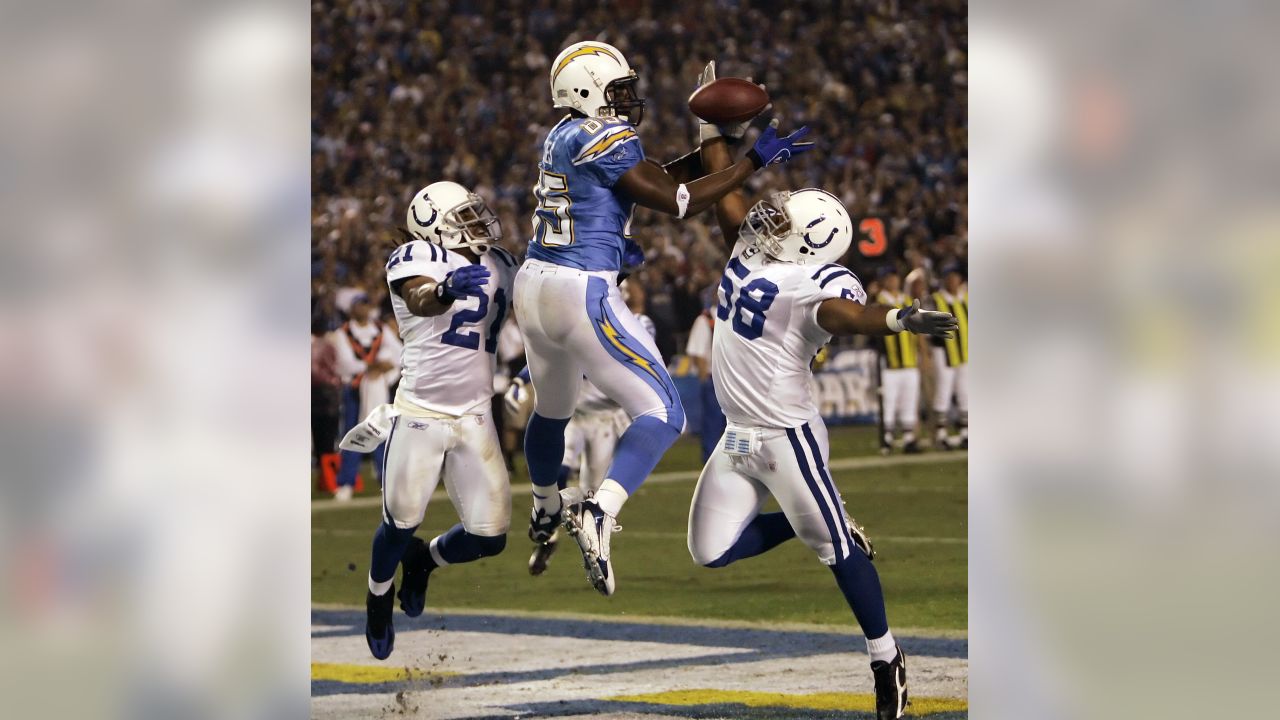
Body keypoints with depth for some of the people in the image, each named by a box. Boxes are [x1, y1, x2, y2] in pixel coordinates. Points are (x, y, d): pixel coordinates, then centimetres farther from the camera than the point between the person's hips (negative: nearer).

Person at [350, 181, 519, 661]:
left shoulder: (499, 266, 9)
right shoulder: (417, 258, -12)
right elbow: (419, 301, -33)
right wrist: (448, 289, -56)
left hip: (474, 420, 5)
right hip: (419, 416, -5)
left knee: (489, 539, -1)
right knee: (401, 524, 0)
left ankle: (424, 560, 32)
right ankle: (378, 597, 33)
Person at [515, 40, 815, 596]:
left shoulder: (563, 136, 13)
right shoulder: (604, 139, -13)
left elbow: (649, 182, 19)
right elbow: (676, 201, -12)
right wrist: (756, 160, -8)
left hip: (533, 284, 9)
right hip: (581, 292, -9)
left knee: (552, 406, 32)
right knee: (662, 414, -5)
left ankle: (544, 513, 53)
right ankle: (599, 512, -25)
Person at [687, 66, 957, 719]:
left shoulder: (818, 283, -16)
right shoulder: (750, 253, 6)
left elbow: (847, 315, -37)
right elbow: (725, 194, 18)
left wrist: (897, 319, -57)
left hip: (787, 436, -8)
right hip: (737, 437, 8)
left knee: (837, 547, -5)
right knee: (713, 553, 7)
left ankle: (887, 659, 6)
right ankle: (815, 525, 26)